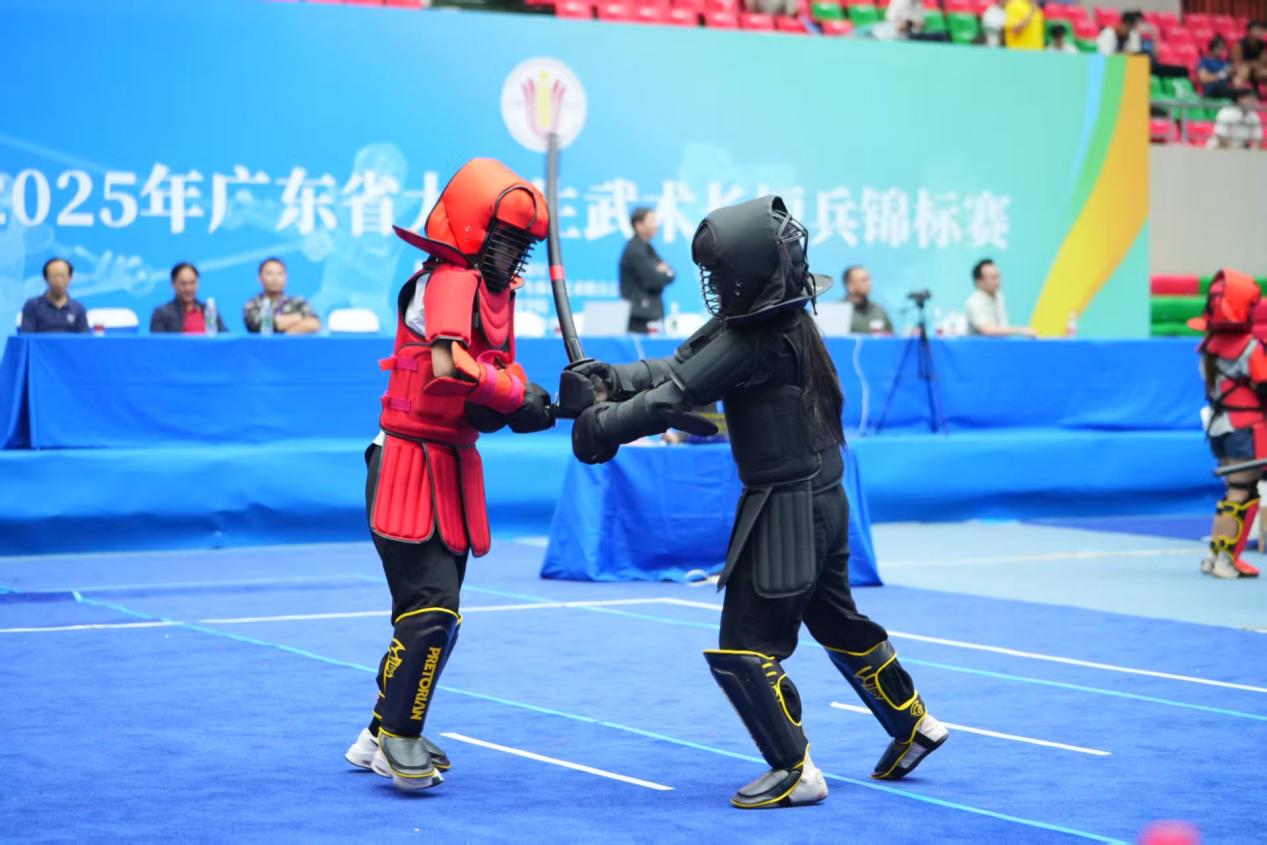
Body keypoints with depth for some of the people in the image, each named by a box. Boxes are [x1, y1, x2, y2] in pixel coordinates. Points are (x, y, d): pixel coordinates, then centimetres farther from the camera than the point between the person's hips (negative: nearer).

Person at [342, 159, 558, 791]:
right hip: (412, 463, -10)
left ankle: (383, 738, 23)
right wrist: (518, 396, -21)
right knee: (430, 607, -12)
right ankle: (399, 738, 0)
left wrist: (528, 407, -12)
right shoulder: (450, 280, -16)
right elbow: (449, 368, -31)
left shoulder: (496, 292, 14)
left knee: (437, 614, 14)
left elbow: (501, 378, 9)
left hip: (454, 466, 10)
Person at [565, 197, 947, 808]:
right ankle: (913, 727, 38)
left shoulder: (756, 340, -23)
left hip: (789, 509, -10)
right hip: (819, 500, 10)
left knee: (744, 648, -4)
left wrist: (601, 426, -15)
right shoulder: (770, 317, 6)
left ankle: (795, 773, 4)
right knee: (837, 622, 25)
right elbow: (675, 368, 2)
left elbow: (673, 398, -24)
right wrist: (608, 379, -12)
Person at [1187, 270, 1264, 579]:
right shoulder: (1251, 347, -16)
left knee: (1233, 491, 17)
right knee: (1244, 494, -3)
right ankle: (1227, 559, -6)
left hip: (1218, 426, 7)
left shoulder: (1209, 344, 4)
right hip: (1246, 428, -7)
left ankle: (1215, 552, 17)